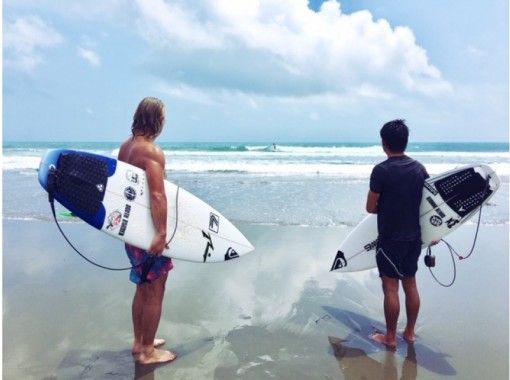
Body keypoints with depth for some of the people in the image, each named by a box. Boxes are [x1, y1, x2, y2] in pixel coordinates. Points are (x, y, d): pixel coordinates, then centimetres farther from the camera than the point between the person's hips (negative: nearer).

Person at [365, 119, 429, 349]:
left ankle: (390, 337, 14)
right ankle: (410, 332, 28)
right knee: (410, 284, 15)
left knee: (390, 287, 3)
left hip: (390, 239, -6)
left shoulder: (381, 170, -16)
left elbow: (370, 207, -12)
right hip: (414, 237, 6)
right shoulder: (419, 169, 2)